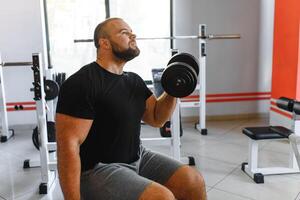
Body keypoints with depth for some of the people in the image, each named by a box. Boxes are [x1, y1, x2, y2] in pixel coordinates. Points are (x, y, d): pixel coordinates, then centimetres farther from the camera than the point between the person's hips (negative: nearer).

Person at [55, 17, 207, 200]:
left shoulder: (133, 80, 7)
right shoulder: (82, 83, -19)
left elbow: (157, 118, 14)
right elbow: (68, 145, -21)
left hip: (137, 159, 8)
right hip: (98, 170, -8)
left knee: (194, 182, -3)